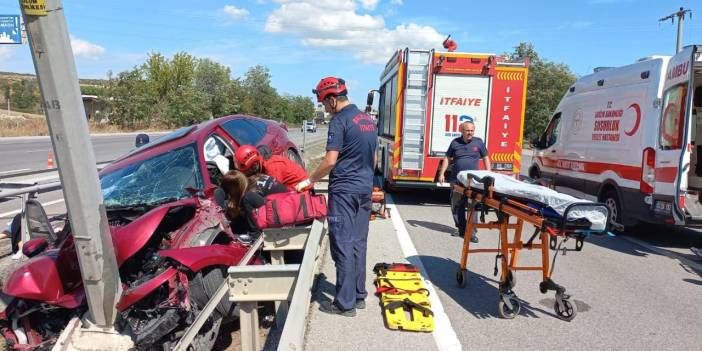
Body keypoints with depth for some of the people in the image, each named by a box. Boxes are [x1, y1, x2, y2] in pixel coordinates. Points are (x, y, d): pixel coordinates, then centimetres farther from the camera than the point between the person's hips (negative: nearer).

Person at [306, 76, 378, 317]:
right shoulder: (368, 120, 14)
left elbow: (330, 161, -17)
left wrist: (310, 180, -4)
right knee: (359, 243, 12)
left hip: (344, 191, -8)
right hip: (365, 189, 8)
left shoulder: (339, 121, -11)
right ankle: (359, 296, 21)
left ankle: (345, 303, 4)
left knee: (343, 245, -2)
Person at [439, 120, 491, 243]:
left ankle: (472, 232, -4)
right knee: (456, 206, 9)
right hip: (456, 180, 2)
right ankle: (461, 229, 24)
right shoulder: (455, 142, 7)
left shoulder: (479, 142, 5)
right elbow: (447, 158, 12)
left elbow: (485, 158, 10)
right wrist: (442, 174, 5)